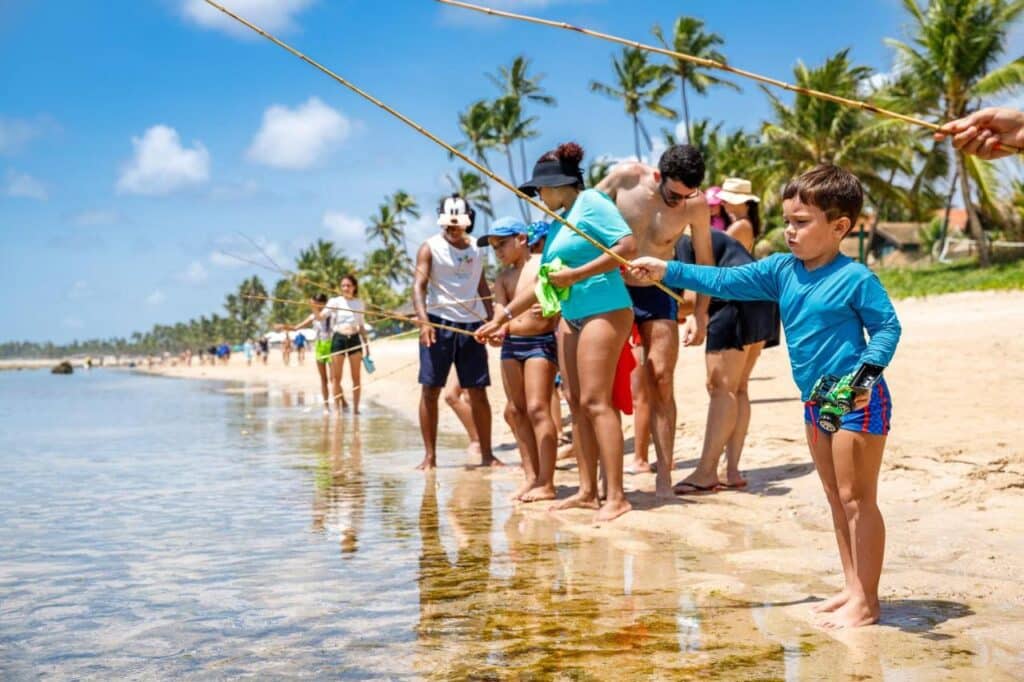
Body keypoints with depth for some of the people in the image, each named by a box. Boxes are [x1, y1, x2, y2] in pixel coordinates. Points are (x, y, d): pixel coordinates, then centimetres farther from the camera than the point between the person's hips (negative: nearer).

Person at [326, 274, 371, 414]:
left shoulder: (359, 304, 8)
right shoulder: (335, 301, -2)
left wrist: (366, 344, 14)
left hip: (354, 339, 2)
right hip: (338, 339, -2)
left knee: (356, 377, 4)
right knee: (336, 378, 0)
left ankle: (355, 408, 11)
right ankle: (340, 405, 12)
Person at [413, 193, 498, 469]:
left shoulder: (476, 249, 13)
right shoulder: (430, 248, -2)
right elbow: (419, 285, -12)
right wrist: (423, 321, -26)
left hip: (471, 324, 4)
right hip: (439, 322, -4)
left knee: (478, 393, 3)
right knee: (430, 391, -2)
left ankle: (487, 455, 9)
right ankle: (429, 456, 4)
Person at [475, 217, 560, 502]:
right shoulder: (503, 278, 14)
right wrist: (497, 330, -17)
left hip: (541, 342, -7)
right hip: (511, 344, 7)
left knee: (537, 408, -13)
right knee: (515, 410, 6)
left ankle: (546, 483, -11)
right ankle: (531, 476, 13)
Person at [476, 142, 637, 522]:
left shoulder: (592, 203, -7)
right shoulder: (557, 223, 19)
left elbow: (629, 247, -17)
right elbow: (544, 281, 23)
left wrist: (576, 274, -18)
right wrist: (504, 316, 21)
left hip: (603, 312, -9)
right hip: (570, 317, 9)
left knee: (595, 401, -14)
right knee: (577, 402, 6)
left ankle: (616, 497, -13)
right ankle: (587, 491, 11)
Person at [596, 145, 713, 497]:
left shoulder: (697, 206, -14)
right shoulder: (625, 177, -16)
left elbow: (704, 260, 0)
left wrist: (700, 314, -2)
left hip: (657, 295, 0)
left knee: (661, 382, -5)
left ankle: (664, 478, 0)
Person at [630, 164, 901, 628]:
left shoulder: (855, 278, -14)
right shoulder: (781, 271, 5)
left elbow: (887, 327, -10)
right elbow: (725, 281, 4)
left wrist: (865, 373, -25)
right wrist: (667, 272, -2)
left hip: (859, 402, -8)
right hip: (816, 401, 8)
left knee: (857, 499, -3)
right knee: (836, 498, 14)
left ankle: (866, 602, 4)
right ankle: (853, 588, 25)